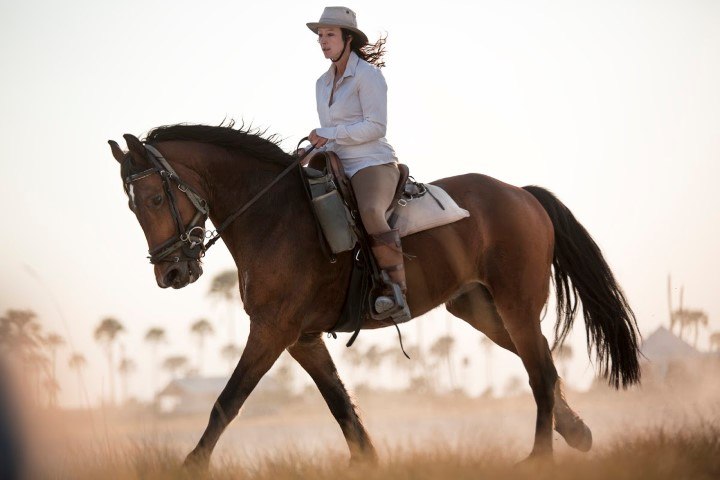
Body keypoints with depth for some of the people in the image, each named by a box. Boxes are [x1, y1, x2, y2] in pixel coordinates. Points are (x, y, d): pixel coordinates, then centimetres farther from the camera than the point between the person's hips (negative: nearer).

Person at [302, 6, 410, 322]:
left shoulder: (368, 75, -7)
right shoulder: (323, 83, 17)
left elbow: (375, 127, -15)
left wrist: (329, 134, -15)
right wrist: (315, 149, 4)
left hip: (373, 164, -9)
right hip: (337, 165, 9)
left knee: (370, 212, -38)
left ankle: (397, 293, -38)